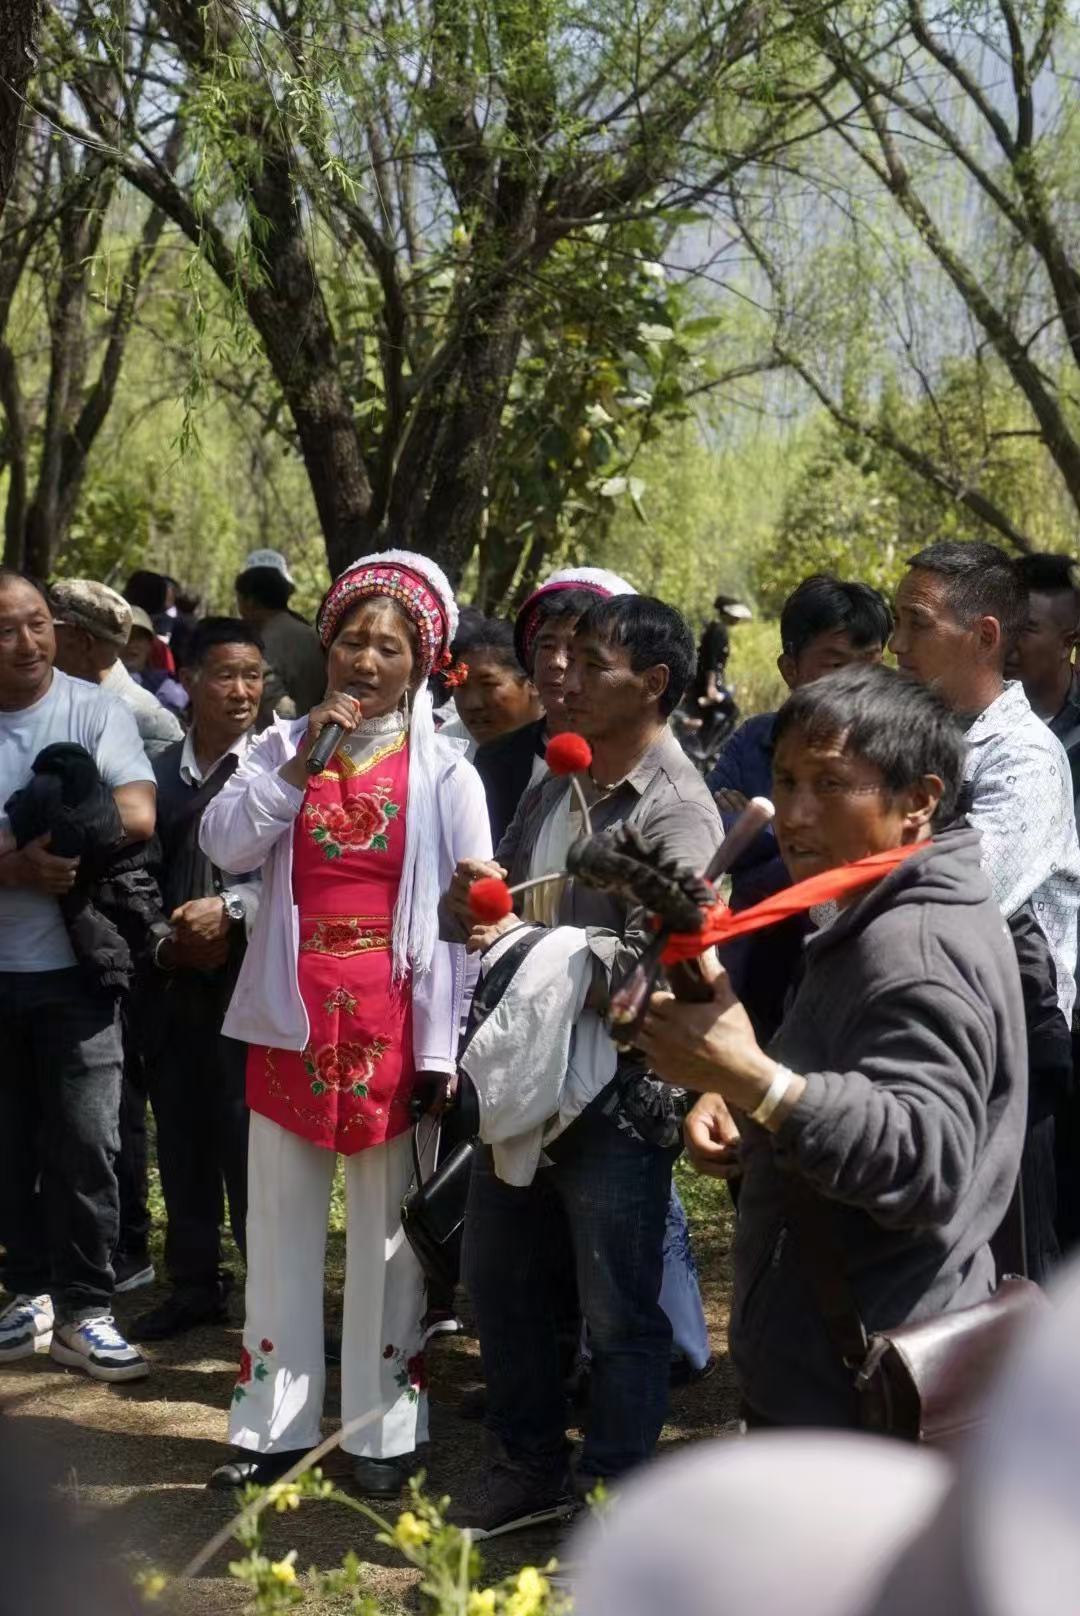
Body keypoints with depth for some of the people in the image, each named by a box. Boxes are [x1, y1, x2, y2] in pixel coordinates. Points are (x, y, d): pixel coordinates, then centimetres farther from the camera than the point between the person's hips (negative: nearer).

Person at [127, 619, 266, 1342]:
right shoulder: (158, 771, 11)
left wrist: (228, 910, -16)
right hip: (171, 977, 5)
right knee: (181, 1133, 11)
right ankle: (194, 1283, 23)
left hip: (247, 974, -5)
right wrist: (161, 941, 1)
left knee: (247, 1133, -3)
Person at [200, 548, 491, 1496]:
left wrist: (446, 1044, -10)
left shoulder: (445, 774, -1)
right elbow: (226, 844, -8)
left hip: (392, 1021, -3)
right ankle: (275, 1421, 20)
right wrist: (303, 762, -14)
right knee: (281, 1224, 10)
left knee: (387, 1229, 6)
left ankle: (384, 1427, 15)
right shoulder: (282, 748, 6)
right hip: (291, 1016, 3)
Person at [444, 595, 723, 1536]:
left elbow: (650, 962, -24)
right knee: (499, 1281, 20)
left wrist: (528, 941, -24)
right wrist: (472, 896, -8)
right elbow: (487, 913, 15)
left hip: (616, 1095, -8)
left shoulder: (677, 811, -15)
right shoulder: (555, 786, 10)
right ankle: (531, 1467, 37)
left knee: (617, 1315, 4)